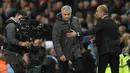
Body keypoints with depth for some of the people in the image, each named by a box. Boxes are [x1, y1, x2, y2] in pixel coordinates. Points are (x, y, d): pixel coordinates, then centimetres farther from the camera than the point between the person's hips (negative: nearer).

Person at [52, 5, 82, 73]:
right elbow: (55, 41, -16)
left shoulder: (75, 20, 3)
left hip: (76, 51, 4)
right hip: (64, 52, -4)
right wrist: (60, 54, -23)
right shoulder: (57, 25, -13)